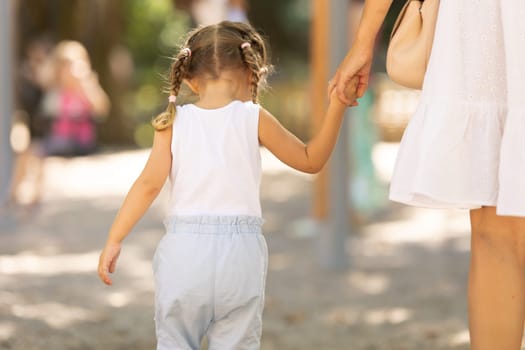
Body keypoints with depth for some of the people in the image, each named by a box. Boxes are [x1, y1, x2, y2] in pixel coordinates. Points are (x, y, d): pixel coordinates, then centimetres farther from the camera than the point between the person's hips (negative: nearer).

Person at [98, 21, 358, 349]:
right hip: (240, 250, 0)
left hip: (184, 247, 1)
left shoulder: (175, 122, 3)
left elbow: (150, 184, -4)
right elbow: (311, 160, 8)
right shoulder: (253, 118, 1)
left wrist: (114, 240, -1)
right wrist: (337, 106, 10)